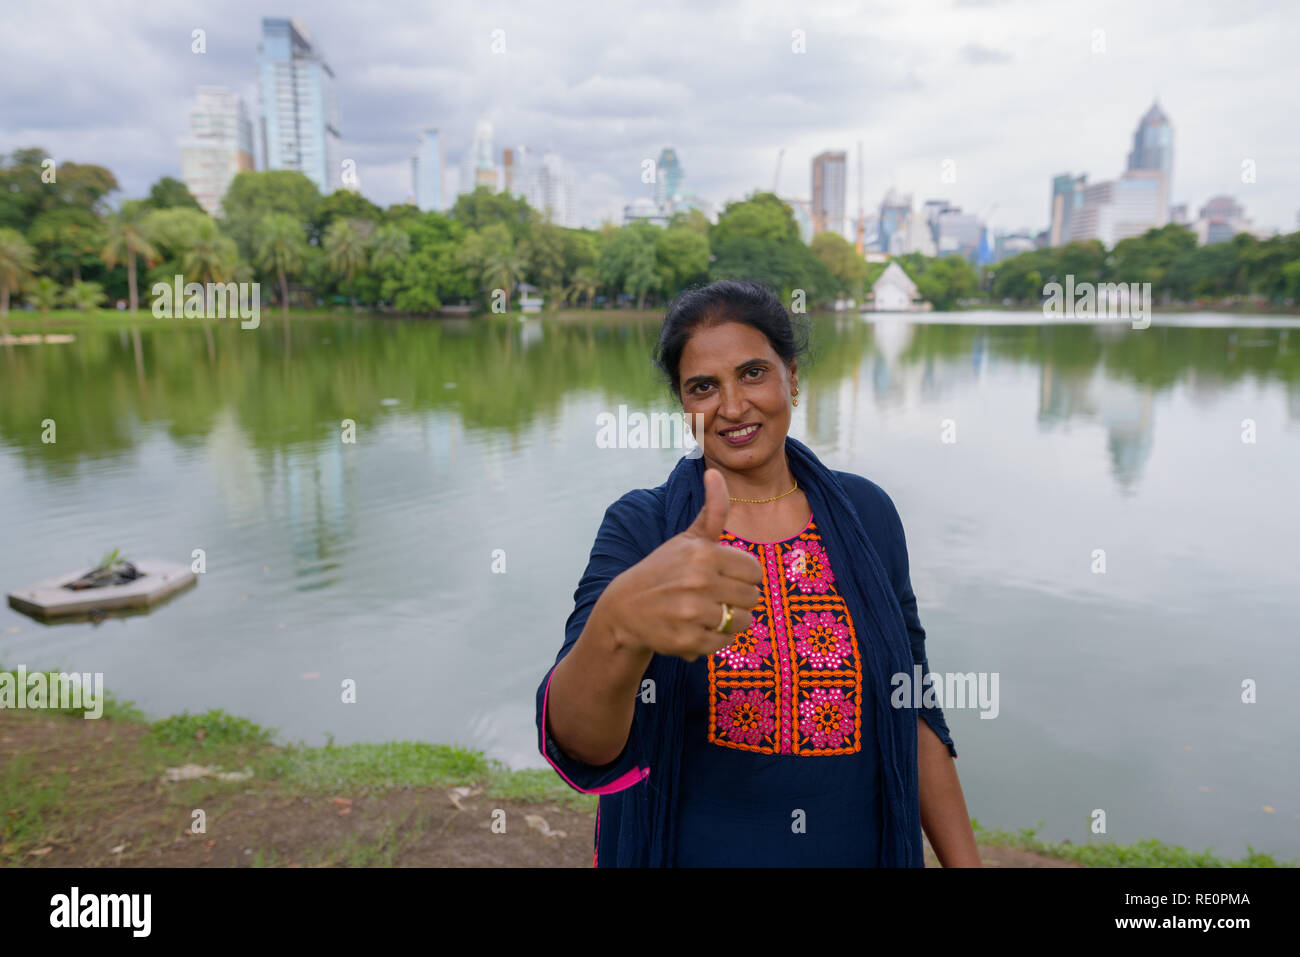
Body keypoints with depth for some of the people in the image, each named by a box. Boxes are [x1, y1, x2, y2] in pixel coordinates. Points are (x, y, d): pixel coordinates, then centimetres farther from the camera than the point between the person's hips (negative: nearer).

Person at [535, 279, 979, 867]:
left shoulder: (865, 514, -6)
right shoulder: (638, 528, -15)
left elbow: (911, 708, 2)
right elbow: (581, 746, -29)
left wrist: (964, 860, -1)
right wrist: (620, 621, -48)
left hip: (857, 849, 3)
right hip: (684, 849, -2)